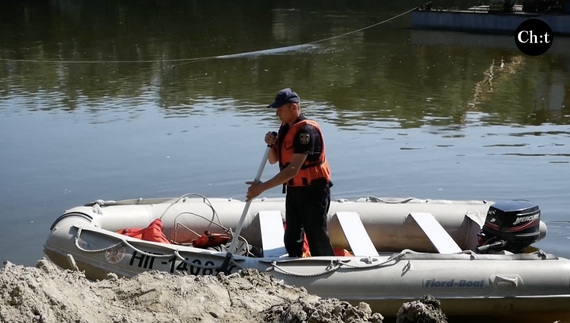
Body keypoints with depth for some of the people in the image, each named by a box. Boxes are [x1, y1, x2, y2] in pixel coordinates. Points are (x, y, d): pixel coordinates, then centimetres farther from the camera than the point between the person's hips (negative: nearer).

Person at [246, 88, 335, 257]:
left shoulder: (306, 130, -24)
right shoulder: (285, 127, 6)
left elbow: (293, 169, -30)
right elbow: (274, 160, 12)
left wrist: (262, 187, -31)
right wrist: (271, 144, -10)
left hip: (313, 191, -9)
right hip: (294, 190, 9)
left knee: (318, 239, -2)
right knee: (291, 238, 17)